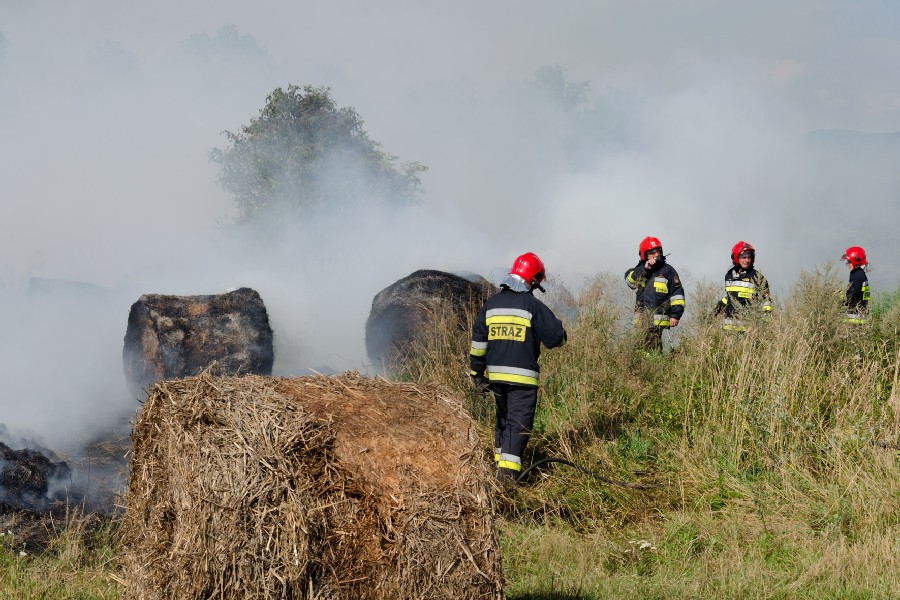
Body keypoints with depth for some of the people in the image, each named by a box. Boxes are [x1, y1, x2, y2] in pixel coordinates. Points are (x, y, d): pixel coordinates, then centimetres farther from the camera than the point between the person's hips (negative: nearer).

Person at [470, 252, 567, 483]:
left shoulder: (491, 304, 8)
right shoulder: (532, 305, -9)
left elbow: (478, 341, 10)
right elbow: (555, 337, -7)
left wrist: (477, 373, 17)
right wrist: (559, 327, 17)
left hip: (496, 374, 6)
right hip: (523, 375, -6)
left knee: (503, 418, 22)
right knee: (519, 422, -5)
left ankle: (501, 461, 28)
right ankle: (508, 468, -17)